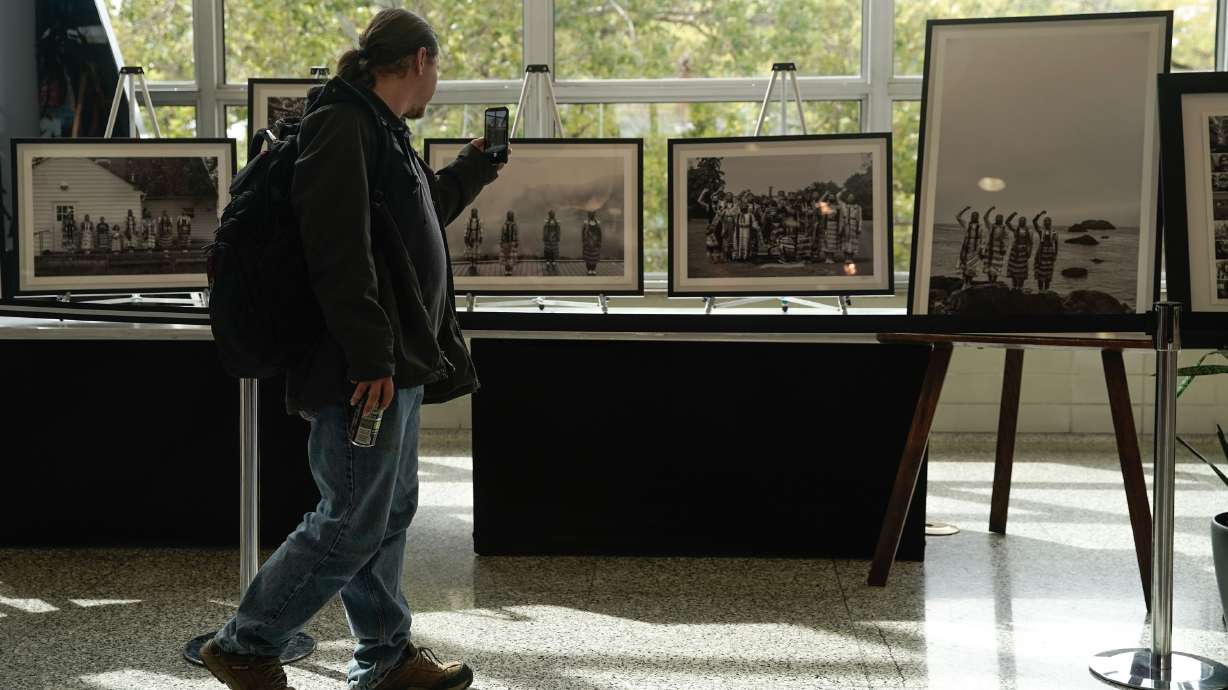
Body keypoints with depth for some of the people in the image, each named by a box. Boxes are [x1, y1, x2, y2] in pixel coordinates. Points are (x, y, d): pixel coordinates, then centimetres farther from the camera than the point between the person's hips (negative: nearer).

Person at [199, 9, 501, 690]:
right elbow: (338, 251, -24)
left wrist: (475, 165, 43)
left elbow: (424, 210, 38)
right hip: (366, 369, -11)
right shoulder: (343, 126, -14)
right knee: (353, 524, -6)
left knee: (391, 511, 16)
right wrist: (370, 359, -26)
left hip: (397, 362, 11)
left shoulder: (381, 130, 19)